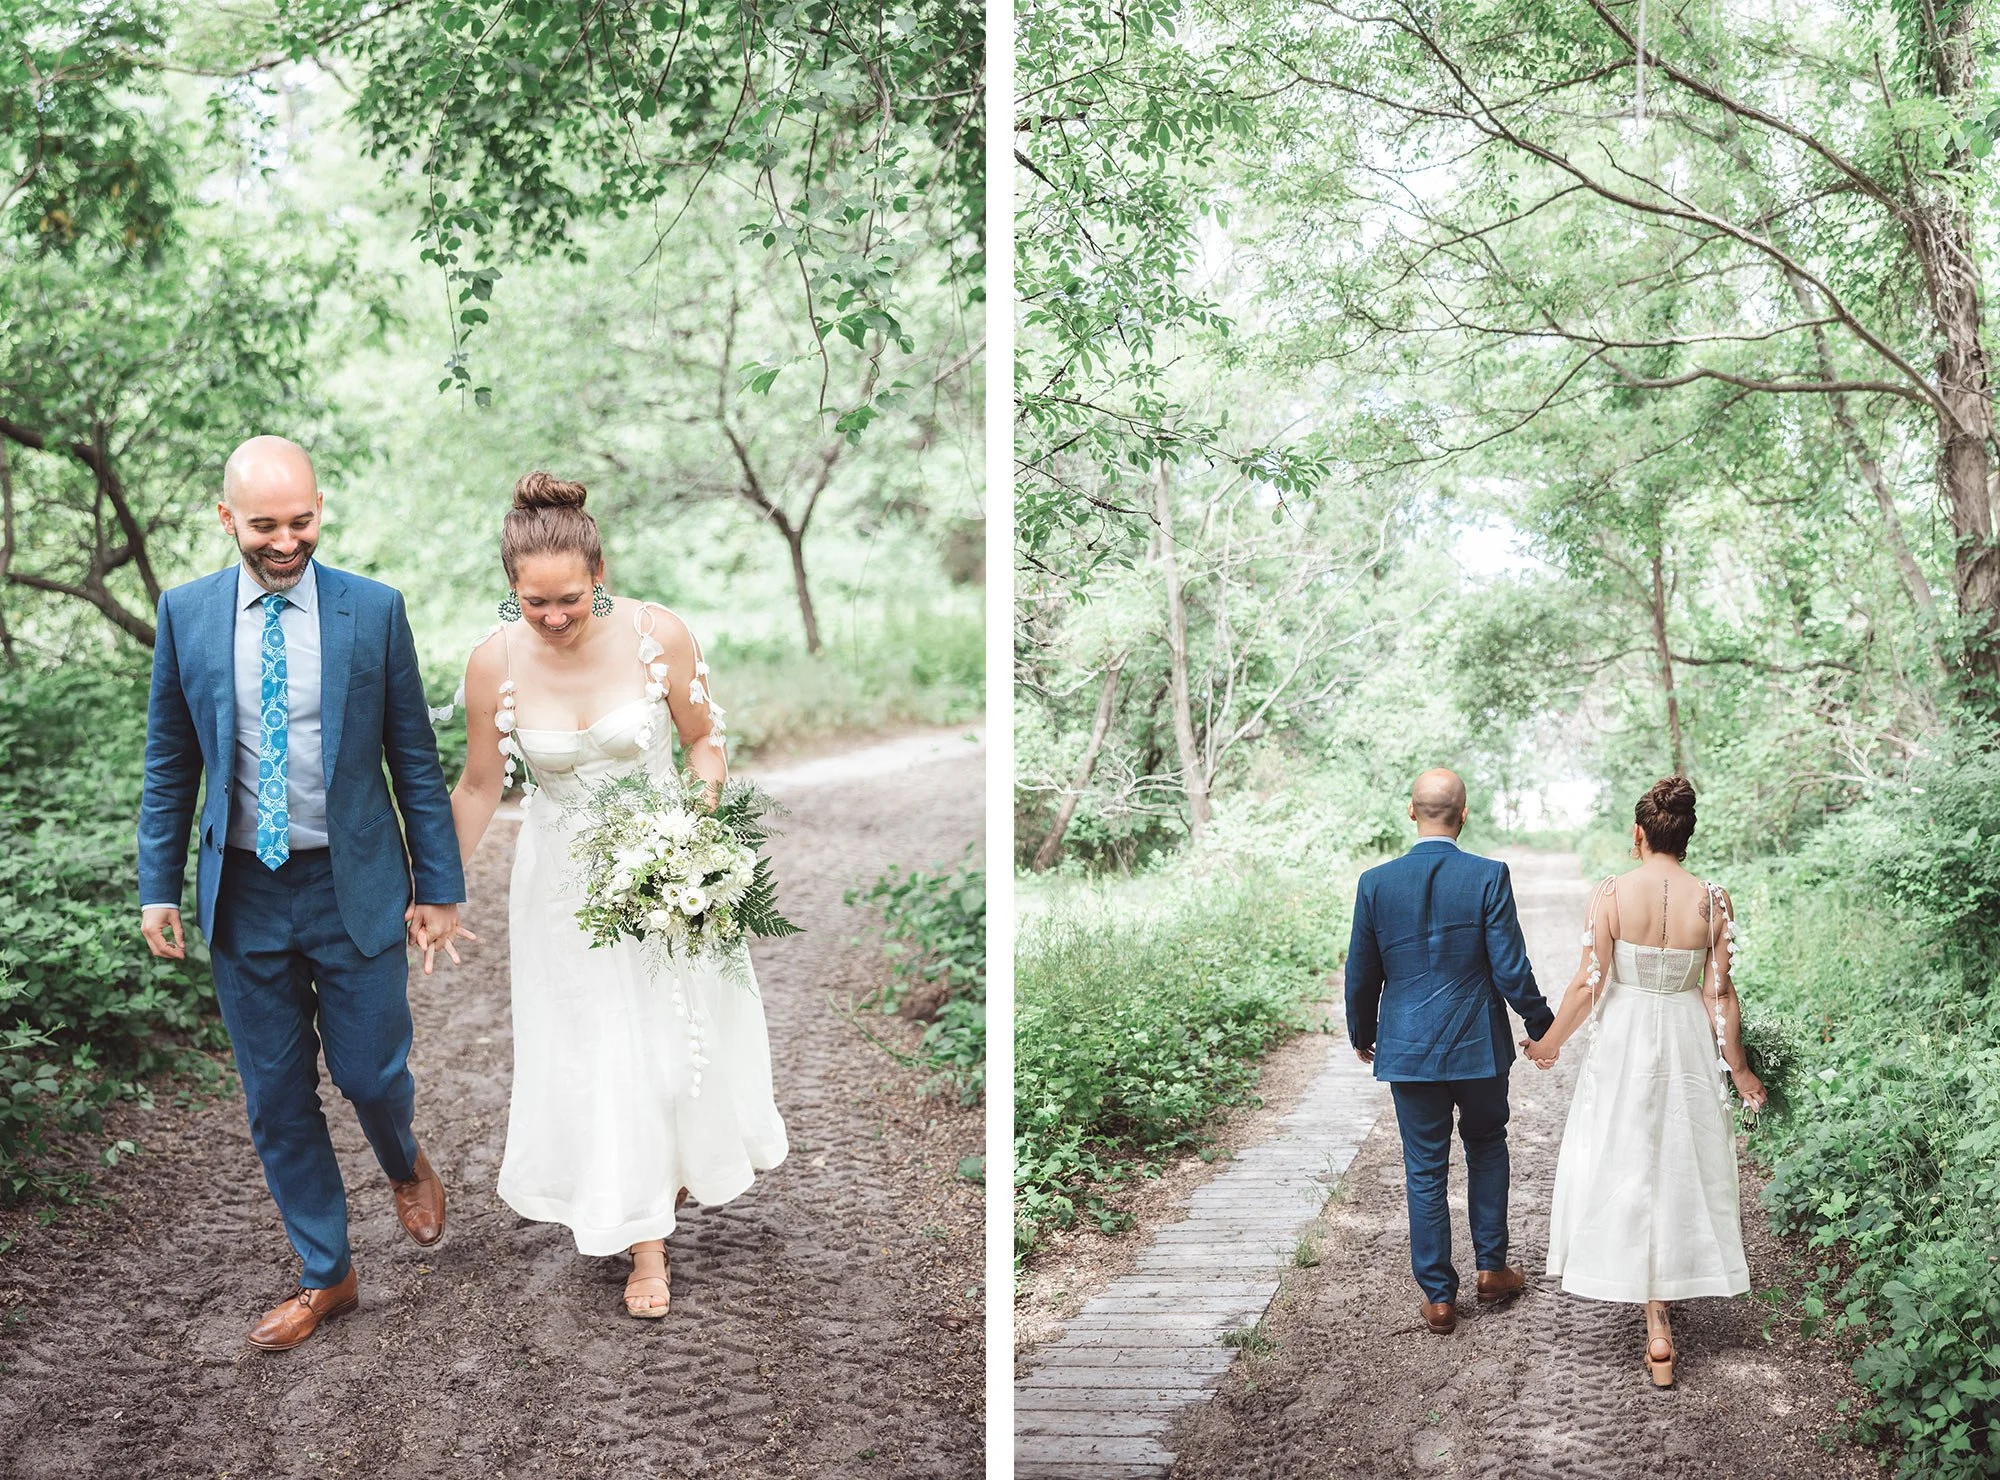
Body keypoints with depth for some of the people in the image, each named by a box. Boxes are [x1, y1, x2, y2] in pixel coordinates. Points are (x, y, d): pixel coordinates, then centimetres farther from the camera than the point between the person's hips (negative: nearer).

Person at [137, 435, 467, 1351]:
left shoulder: (374, 611, -5)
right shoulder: (187, 614, 0)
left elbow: (414, 758, -1)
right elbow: (170, 763, 7)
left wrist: (440, 887, -1)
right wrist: (159, 887, 4)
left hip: (356, 886, -2)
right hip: (245, 894, 2)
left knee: (371, 1073, 3)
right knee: (275, 1098, 9)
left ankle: (404, 1163, 39)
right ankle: (325, 1275, 25)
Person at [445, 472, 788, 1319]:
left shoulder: (657, 634, -20)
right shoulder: (495, 662, -18)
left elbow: (703, 741, -5)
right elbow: (480, 786, -4)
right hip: (564, 875, 0)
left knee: (678, 1023, 16)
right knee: (599, 1048, 6)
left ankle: (685, 1161, 49)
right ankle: (644, 1243, 22)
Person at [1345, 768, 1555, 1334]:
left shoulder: (1376, 882, -8)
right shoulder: (1489, 877, -13)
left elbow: (1361, 974, 0)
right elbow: (1510, 969, -11)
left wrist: (1361, 1034, 17)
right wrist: (1541, 1025, 6)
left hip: (1409, 1048, 1)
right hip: (1479, 1043, 0)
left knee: (1425, 1170, 9)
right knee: (1486, 1145, 23)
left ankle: (1438, 1296, 15)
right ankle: (1492, 1267, 26)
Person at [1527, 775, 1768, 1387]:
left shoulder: (1611, 894, -14)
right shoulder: (1712, 900, -8)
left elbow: (1588, 984, -12)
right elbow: (1719, 993, -5)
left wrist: (1550, 1042, 4)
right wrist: (1738, 1068, 7)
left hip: (1622, 1044, -2)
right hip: (1688, 1044, 2)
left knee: (1624, 1171, 10)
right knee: (1681, 1169, 16)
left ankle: (1656, 1318, 12)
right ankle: (1661, 1308, 31)